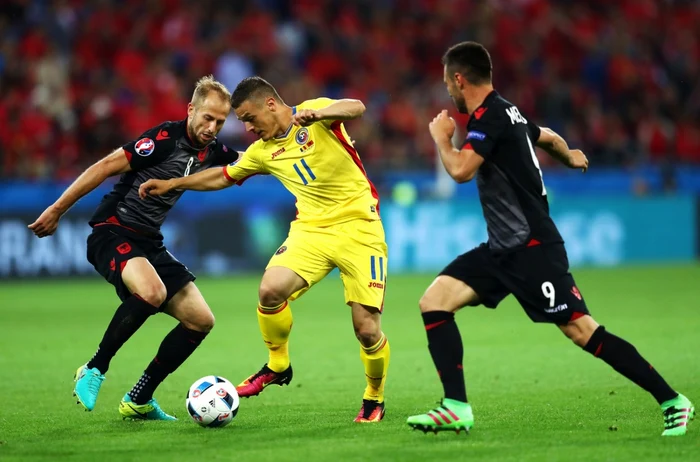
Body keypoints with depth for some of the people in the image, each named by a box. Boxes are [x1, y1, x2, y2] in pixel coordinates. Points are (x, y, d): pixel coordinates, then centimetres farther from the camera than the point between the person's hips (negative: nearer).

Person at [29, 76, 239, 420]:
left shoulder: (211, 152, 6)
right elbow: (106, 167, -16)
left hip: (149, 242, 8)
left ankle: (138, 400, 9)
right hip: (112, 233, -8)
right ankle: (94, 371, -18)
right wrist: (57, 210, -16)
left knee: (201, 320, 0)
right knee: (151, 291, -37)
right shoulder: (165, 138, -17)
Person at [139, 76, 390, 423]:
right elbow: (222, 178, 26)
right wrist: (171, 184, 22)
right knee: (270, 290, -22)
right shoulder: (263, 151, 10)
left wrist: (317, 114, -46)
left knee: (367, 328, -11)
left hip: (358, 228, -5)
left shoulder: (314, 111, -7)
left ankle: (374, 399, 17)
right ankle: (277, 366, 4)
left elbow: (355, 107, -27)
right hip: (311, 228, 5)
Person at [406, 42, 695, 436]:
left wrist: (442, 137, -6)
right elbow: (547, 137, 33)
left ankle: (673, 402, -4)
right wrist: (570, 156, 56)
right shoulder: (504, 112, 15)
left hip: (531, 246, -10)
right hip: (503, 248, 10)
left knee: (582, 330, -12)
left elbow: (461, 170, -27)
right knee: (434, 301, -2)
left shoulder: (490, 115, -14)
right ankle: (457, 409, -6)